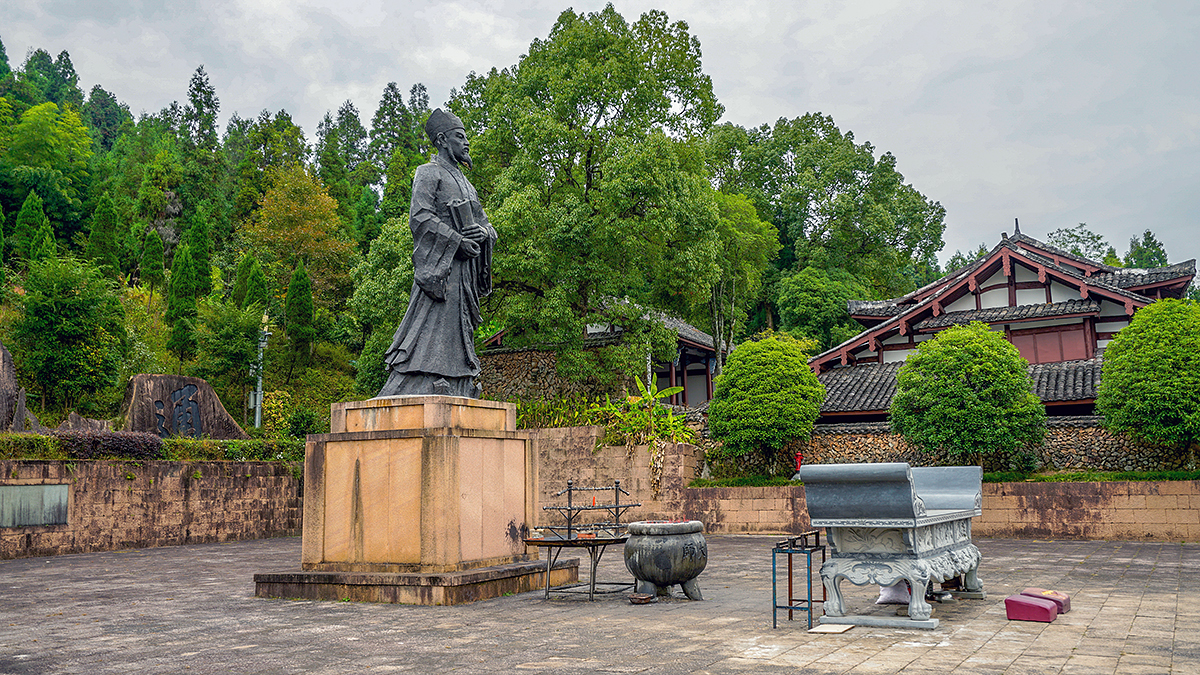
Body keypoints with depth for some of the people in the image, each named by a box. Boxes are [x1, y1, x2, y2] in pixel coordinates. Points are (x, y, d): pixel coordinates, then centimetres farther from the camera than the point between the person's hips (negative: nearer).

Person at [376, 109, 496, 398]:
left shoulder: (465, 184, 27)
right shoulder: (429, 173, 1)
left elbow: (488, 225, 23)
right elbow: (420, 216, -13)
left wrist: (483, 232, -1)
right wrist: (457, 241, -17)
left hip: (465, 275, 9)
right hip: (439, 267, -9)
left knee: (459, 338, 5)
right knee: (432, 332, -15)